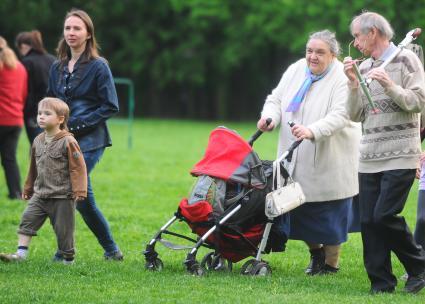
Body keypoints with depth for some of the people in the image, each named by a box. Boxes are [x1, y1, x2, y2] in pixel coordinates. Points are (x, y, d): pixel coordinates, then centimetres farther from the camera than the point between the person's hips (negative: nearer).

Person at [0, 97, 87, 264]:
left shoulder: (68, 142, -12)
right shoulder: (38, 141, 8)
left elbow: (78, 167, -12)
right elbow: (34, 168, 20)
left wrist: (79, 190, -17)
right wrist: (28, 188, 26)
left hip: (62, 196, -6)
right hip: (40, 195, 6)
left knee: (63, 229, 2)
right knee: (27, 219, -6)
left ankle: (68, 259, 18)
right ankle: (21, 253, -5)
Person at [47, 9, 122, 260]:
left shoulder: (98, 67, -6)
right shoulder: (58, 67, 12)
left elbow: (111, 106, -8)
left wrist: (79, 123, -15)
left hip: (90, 140, -7)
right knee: (83, 198, 10)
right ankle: (111, 250, 23)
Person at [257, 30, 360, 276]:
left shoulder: (343, 79, -13)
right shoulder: (296, 71, 7)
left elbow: (340, 116, -24)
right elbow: (276, 99, 10)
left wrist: (312, 131, -39)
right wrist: (270, 117, -13)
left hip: (330, 161, -5)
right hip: (297, 161, 5)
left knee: (329, 214, 1)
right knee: (300, 210, 9)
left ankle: (331, 262, 18)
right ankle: (315, 251, 32)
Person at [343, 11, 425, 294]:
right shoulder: (364, 68, 16)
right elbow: (356, 115, 12)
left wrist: (389, 85, -18)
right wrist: (353, 83, -1)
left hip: (400, 156, -6)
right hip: (369, 158, 6)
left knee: (385, 215, -15)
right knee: (369, 221, 0)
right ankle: (381, 282, 6)